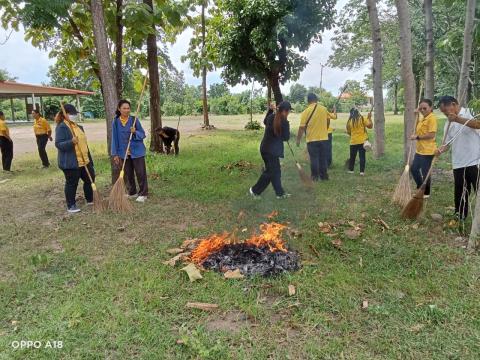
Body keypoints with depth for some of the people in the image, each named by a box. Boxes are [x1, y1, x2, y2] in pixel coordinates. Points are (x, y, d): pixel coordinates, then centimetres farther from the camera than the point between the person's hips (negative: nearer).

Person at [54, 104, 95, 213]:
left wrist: (89, 158, 21)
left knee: (90, 179, 14)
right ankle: (71, 206, 13)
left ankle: (90, 200, 31)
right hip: (70, 163, -8)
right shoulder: (61, 127, -11)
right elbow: (58, 144, -18)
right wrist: (71, 142, -35)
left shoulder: (78, 127, 15)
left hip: (84, 161, 8)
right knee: (72, 183, 1)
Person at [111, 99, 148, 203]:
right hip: (124, 153, 3)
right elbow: (114, 138, 3)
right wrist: (115, 154, 1)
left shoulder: (134, 120, -4)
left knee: (140, 173, 0)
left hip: (137, 151, -2)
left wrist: (135, 132, -22)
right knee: (128, 174, 11)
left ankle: (143, 194, 8)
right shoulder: (115, 122, 1)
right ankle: (132, 193, 25)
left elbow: (143, 134, -1)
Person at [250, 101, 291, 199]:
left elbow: (265, 121, 27)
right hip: (272, 150, -8)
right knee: (270, 172, 4)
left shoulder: (271, 117, 3)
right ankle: (255, 190, 13)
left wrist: (270, 110, 23)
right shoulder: (285, 122, -16)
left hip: (265, 148, 8)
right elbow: (286, 138, -8)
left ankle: (280, 193, 21)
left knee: (276, 171, 14)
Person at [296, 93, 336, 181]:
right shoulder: (324, 109, 1)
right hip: (324, 138, 3)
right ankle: (324, 175, 20)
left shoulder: (306, 112, -10)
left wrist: (298, 139, -3)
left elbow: (302, 127, -11)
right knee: (323, 158, 13)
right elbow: (328, 121, 15)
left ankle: (315, 176, 8)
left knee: (314, 159, 5)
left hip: (312, 139, -3)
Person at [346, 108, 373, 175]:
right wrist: (369, 118, 7)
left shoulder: (349, 121, -1)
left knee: (352, 156, 14)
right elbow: (370, 126, -3)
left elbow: (348, 132, 7)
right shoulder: (362, 119, -7)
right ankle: (362, 171, -1)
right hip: (362, 141, -1)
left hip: (353, 141, 2)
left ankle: (351, 170, 21)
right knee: (362, 156, 2)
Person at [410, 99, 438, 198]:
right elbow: (417, 130, 12)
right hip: (419, 150, 9)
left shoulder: (432, 118, -16)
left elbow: (432, 135, -23)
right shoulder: (422, 118, 12)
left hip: (428, 151, -9)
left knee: (425, 172, 2)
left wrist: (417, 137, -18)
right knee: (414, 169, 16)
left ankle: (426, 193, 18)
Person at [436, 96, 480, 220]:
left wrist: (457, 119, -32)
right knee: (459, 192, 13)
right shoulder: (449, 123, 14)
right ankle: (460, 217, 26)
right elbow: (448, 143, 12)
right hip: (458, 164, 6)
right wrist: (440, 150, -9)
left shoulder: (470, 112, -4)